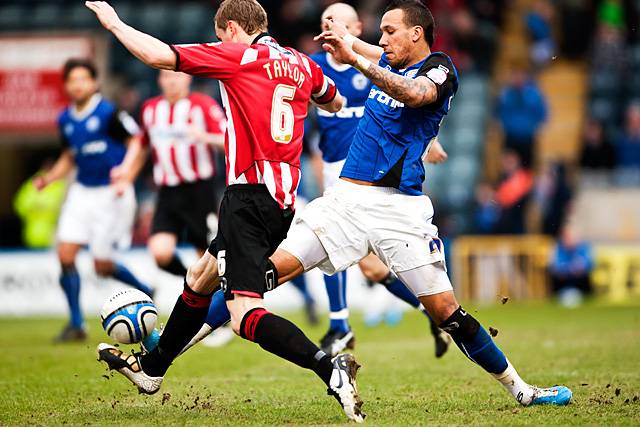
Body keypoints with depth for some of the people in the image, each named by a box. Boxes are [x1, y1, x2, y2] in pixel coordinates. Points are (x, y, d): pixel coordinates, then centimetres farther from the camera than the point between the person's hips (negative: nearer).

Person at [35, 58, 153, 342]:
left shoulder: (108, 113, -12)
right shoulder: (65, 120, 8)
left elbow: (135, 142, -8)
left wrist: (125, 171, -24)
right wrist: (49, 178, 5)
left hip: (111, 193, -6)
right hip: (82, 191, 6)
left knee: (102, 265, -3)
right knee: (65, 255, -6)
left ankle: (146, 292, 25)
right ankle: (76, 324, 4)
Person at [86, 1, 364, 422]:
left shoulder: (237, 55, -6)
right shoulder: (301, 63, 14)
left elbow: (158, 55, -12)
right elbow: (335, 102, 35)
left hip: (251, 191, -9)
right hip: (285, 199, 9)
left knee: (246, 315, -15)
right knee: (201, 276, 27)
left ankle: (331, 370, -34)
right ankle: (150, 368, 42)